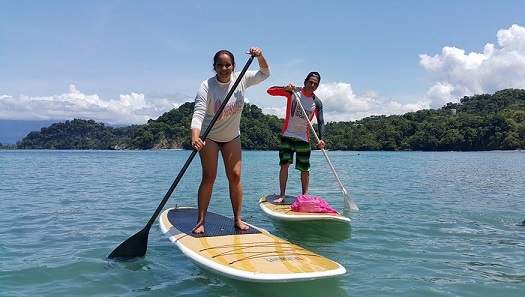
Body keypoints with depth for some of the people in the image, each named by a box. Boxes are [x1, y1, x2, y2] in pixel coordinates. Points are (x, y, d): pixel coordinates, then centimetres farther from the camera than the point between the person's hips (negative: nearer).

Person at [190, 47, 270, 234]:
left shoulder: (241, 80, -8)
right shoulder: (207, 87, -22)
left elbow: (264, 74, 2)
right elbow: (198, 113, -32)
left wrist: (259, 56, -18)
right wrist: (195, 137, -48)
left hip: (232, 136, 4)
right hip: (209, 136, -4)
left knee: (235, 176, -1)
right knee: (209, 177, -9)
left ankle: (238, 219, 8)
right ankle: (200, 221, -2)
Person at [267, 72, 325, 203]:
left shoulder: (317, 102, 0)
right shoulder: (293, 92, -4)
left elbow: (320, 122, -2)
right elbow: (270, 91, -10)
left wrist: (321, 139, -18)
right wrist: (285, 88, -27)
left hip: (304, 138, 1)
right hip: (287, 135, -1)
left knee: (305, 169, 3)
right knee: (284, 164, -6)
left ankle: (305, 195, 16)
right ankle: (282, 194, 3)